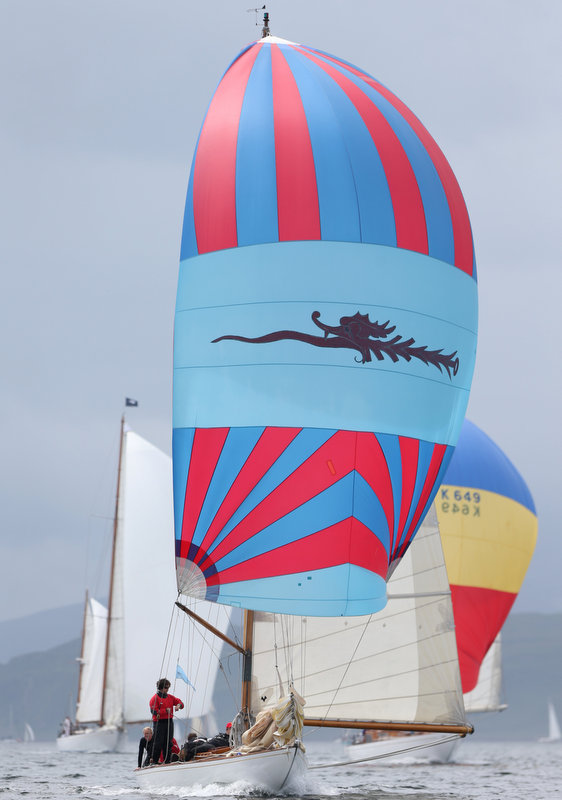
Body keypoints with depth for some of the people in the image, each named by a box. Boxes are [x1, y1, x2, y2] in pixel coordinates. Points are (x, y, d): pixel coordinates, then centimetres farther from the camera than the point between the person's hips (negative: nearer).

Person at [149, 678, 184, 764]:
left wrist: (179, 705, -11)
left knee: (168, 743, 7)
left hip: (169, 722, 6)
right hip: (159, 722, -6)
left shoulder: (170, 697, 14)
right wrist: (165, 710, -20)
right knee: (158, 743, -8)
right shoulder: (155, 698, -5)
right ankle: (154, 761, -2)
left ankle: (167, 761, 12)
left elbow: (179, 702, 13)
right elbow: (154, 711, -13)